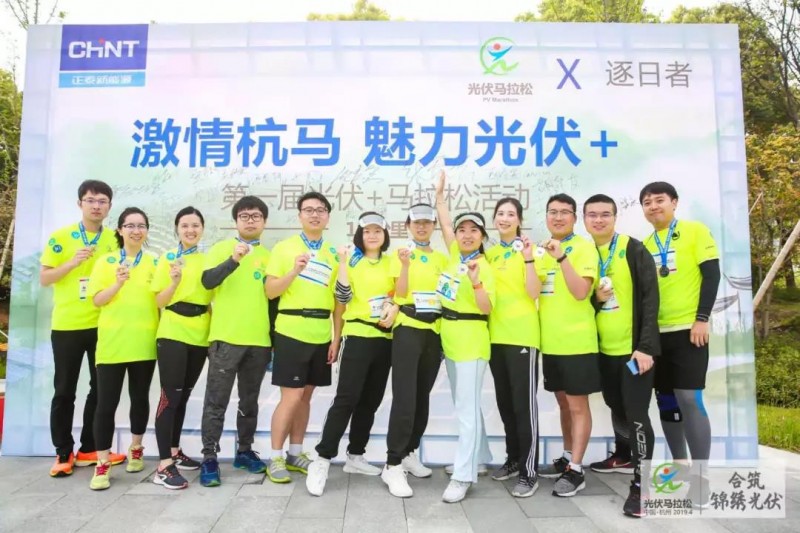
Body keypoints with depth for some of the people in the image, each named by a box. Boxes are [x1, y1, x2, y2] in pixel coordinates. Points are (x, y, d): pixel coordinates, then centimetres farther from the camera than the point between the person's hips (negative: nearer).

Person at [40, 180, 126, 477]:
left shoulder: (115, 241, 5)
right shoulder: (60, 237, -3)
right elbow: (44, 279, -4)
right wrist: (72, 263, -17)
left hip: (103, 325, 3)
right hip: (67, 326, -3)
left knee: (101, 388, 9)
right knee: (64, 391, 6)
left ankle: (89, 450, 22)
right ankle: (63, 453, 18)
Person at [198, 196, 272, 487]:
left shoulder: (268, 255, 11)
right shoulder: (221, 248, 3)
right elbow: (207, 281, -13)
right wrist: (234, 260, -27)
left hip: (259, 340, 3)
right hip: (226, 337, -3)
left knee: (250, 400, 13)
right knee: (217, 401, 1)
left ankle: (245, 451, 25)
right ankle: (209, 458, 10)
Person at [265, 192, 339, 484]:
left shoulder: (333, 254, 10)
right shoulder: (283, 248, 0)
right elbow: (270, 291, -5)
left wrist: (336, 338, 5)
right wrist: (294, 271, -21)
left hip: (321, 336, 4)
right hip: (292, 332, -4)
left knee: (306, 395, 12)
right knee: (291, 396, -3)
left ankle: (295, 454, 24)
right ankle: (275, 458, 12)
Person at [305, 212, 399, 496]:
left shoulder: (392, 263, 10)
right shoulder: (351, 260, 0)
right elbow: (342, 298, -10)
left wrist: (395, 307, -8)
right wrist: (343, 264, -14)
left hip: (385, 339, 5)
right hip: (358, 336, -4)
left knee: (370, 401, 10)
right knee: (346, 399, -9)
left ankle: (355, 456, 23)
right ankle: (323, 460, -3)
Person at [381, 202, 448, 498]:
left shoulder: (441, 259, 12)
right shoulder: (401, 254, 0)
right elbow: (400, 293, -11)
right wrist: (406, 264, -23)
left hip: (434, 332, 5)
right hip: (408, 330, -5)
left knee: (423, 397, 11)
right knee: (404, 398, -11)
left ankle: (409, 454, 26)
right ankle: (393, 465, -4)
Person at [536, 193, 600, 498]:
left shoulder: (584, 247, -7)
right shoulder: (544, 249, 12)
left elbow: (581, 291, -19)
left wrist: (561, 257, -26)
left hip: (576, 340, -7)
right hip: (550, 340, 7)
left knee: (578, 405, 1)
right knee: (563, 402, 17)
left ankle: (575, 470, 9)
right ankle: (567, 458, 30)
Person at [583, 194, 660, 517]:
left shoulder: (634, 250, -8)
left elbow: (650, 298, -13)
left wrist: (646, 345, -19)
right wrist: (594, 297, -12)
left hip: (635, 346, -5)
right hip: (604, 348, 6)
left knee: (636, 413, -5)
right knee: (617, 407, 20)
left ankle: (641, 484, 5)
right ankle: (623, 457, 40)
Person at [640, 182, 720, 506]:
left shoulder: (695, 231, -1)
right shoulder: (645, 245, 12)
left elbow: (711, 275, -7)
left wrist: (702, 319, -15)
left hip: (688, 329, -5)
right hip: (656, 332, 5)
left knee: (689, 399, -9)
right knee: (666, 402, 9)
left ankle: (701, 476, 2)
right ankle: (679, 465, 22)